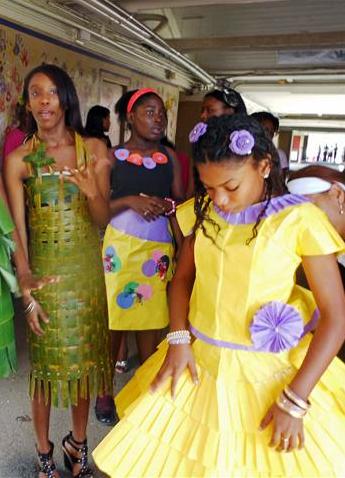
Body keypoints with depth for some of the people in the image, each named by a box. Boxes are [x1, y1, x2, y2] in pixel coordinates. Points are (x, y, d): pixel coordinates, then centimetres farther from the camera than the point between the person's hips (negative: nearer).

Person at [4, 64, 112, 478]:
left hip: (87, 271, 2)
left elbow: (103, 220, -3)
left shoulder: (93, 150, -1)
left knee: (84, 358, 14)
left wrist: (93, 193, -24)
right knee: (45, 362, 11)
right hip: (43, 272, -1)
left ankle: (78, 443, 38)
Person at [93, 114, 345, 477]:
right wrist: (178, 340, -5)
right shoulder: (203, 212, -1)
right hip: (199, 362, 4)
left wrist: (294, 400, -16)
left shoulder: (299, 219, -15)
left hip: (266, 374, -4)